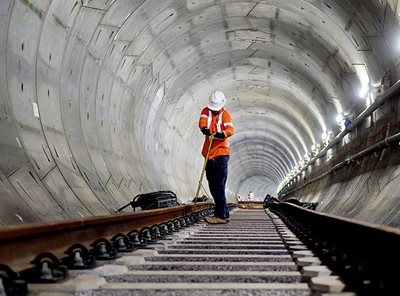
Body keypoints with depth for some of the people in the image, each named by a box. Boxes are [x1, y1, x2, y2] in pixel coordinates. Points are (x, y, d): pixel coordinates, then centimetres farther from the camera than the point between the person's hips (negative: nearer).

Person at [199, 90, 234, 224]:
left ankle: (220, 215, -11)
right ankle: (224, 213, 21)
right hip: (208, 153, 6)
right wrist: (204, 128, -35)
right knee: (213, 186, 11)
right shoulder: (206, 111, 9)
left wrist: (223, 134, -42)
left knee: (219, 186, -12)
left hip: (221, 153, -6)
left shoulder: (225, 114, -3)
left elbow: (230, 129, -19)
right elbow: (202, 120, -12)